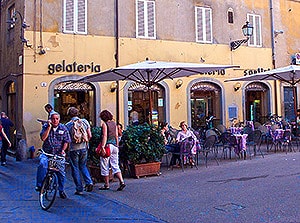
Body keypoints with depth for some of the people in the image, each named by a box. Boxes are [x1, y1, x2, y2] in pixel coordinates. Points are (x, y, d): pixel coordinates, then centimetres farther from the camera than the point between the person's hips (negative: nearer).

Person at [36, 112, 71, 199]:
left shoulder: (63, 128, 3)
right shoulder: (46, 126, 3)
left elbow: (66, 141, 4)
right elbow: (43, 138, -12)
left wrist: (63, 150, -13)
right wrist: (49, 127, -14)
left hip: (59, 154, 1)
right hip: (46, 153, -1)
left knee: (61, 172, 1)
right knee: (42, 164, -31)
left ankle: (61, 191, 23)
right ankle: (39, 185, -17)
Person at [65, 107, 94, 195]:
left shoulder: (68, 125, -7)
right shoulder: (85, 122, 0)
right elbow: (89, 136, 3)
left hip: (74, 149, -3)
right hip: (84, 148, 3)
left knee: (75, 169, 8)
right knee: (83, 166, 21)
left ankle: (79, 189, 9)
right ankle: (89, 182, 1)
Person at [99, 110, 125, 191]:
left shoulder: (104, 124, -7)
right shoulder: (114, 123, 12)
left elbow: (105, 136, -16)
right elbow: (116, 136, 13)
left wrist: (102, 147, -19)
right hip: (114, 146, 6)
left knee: (105, 166, 5)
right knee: (115, 165, 8)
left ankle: (106, 185, 11)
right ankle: (122, 182, -5)